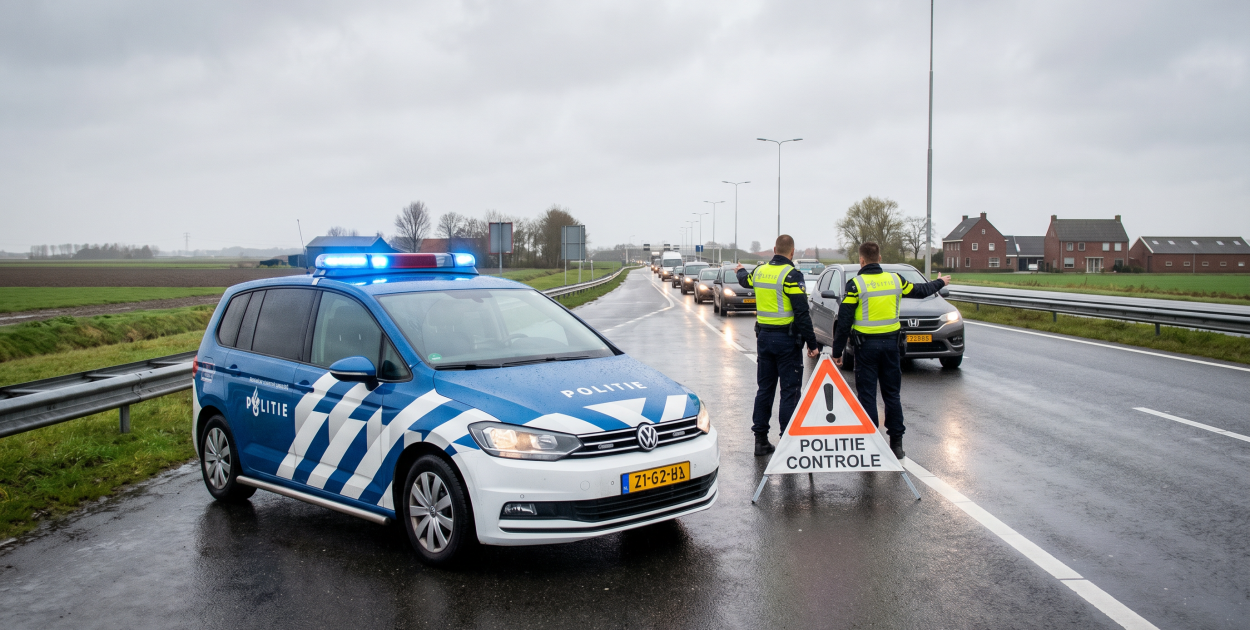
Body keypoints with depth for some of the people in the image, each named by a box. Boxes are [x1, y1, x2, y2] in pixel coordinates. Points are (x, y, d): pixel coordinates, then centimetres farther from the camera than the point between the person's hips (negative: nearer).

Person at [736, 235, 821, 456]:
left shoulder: (759, 271, 5)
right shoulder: (791, 275, -15)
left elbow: (746, 281, 31)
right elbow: (801, 313, -18)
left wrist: (740, 271, 55)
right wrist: (812, 343, -12)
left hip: (764, 337, 6)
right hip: (787, 339, -6)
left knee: (764, 389, 13)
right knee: (790, 391, 0)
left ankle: (760, 439, 17)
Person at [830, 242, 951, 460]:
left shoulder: (855, 284, -9)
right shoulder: (896, 280, 3)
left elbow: (844, 321, -10)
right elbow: (921, 291, 21)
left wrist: (837, 351, -3)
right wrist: (940, 282, 42)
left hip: (866, 344, -4)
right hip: (890, 343, 4)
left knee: (867, 395, 2)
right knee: (892, 394, 12)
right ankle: (896, 443, 15)